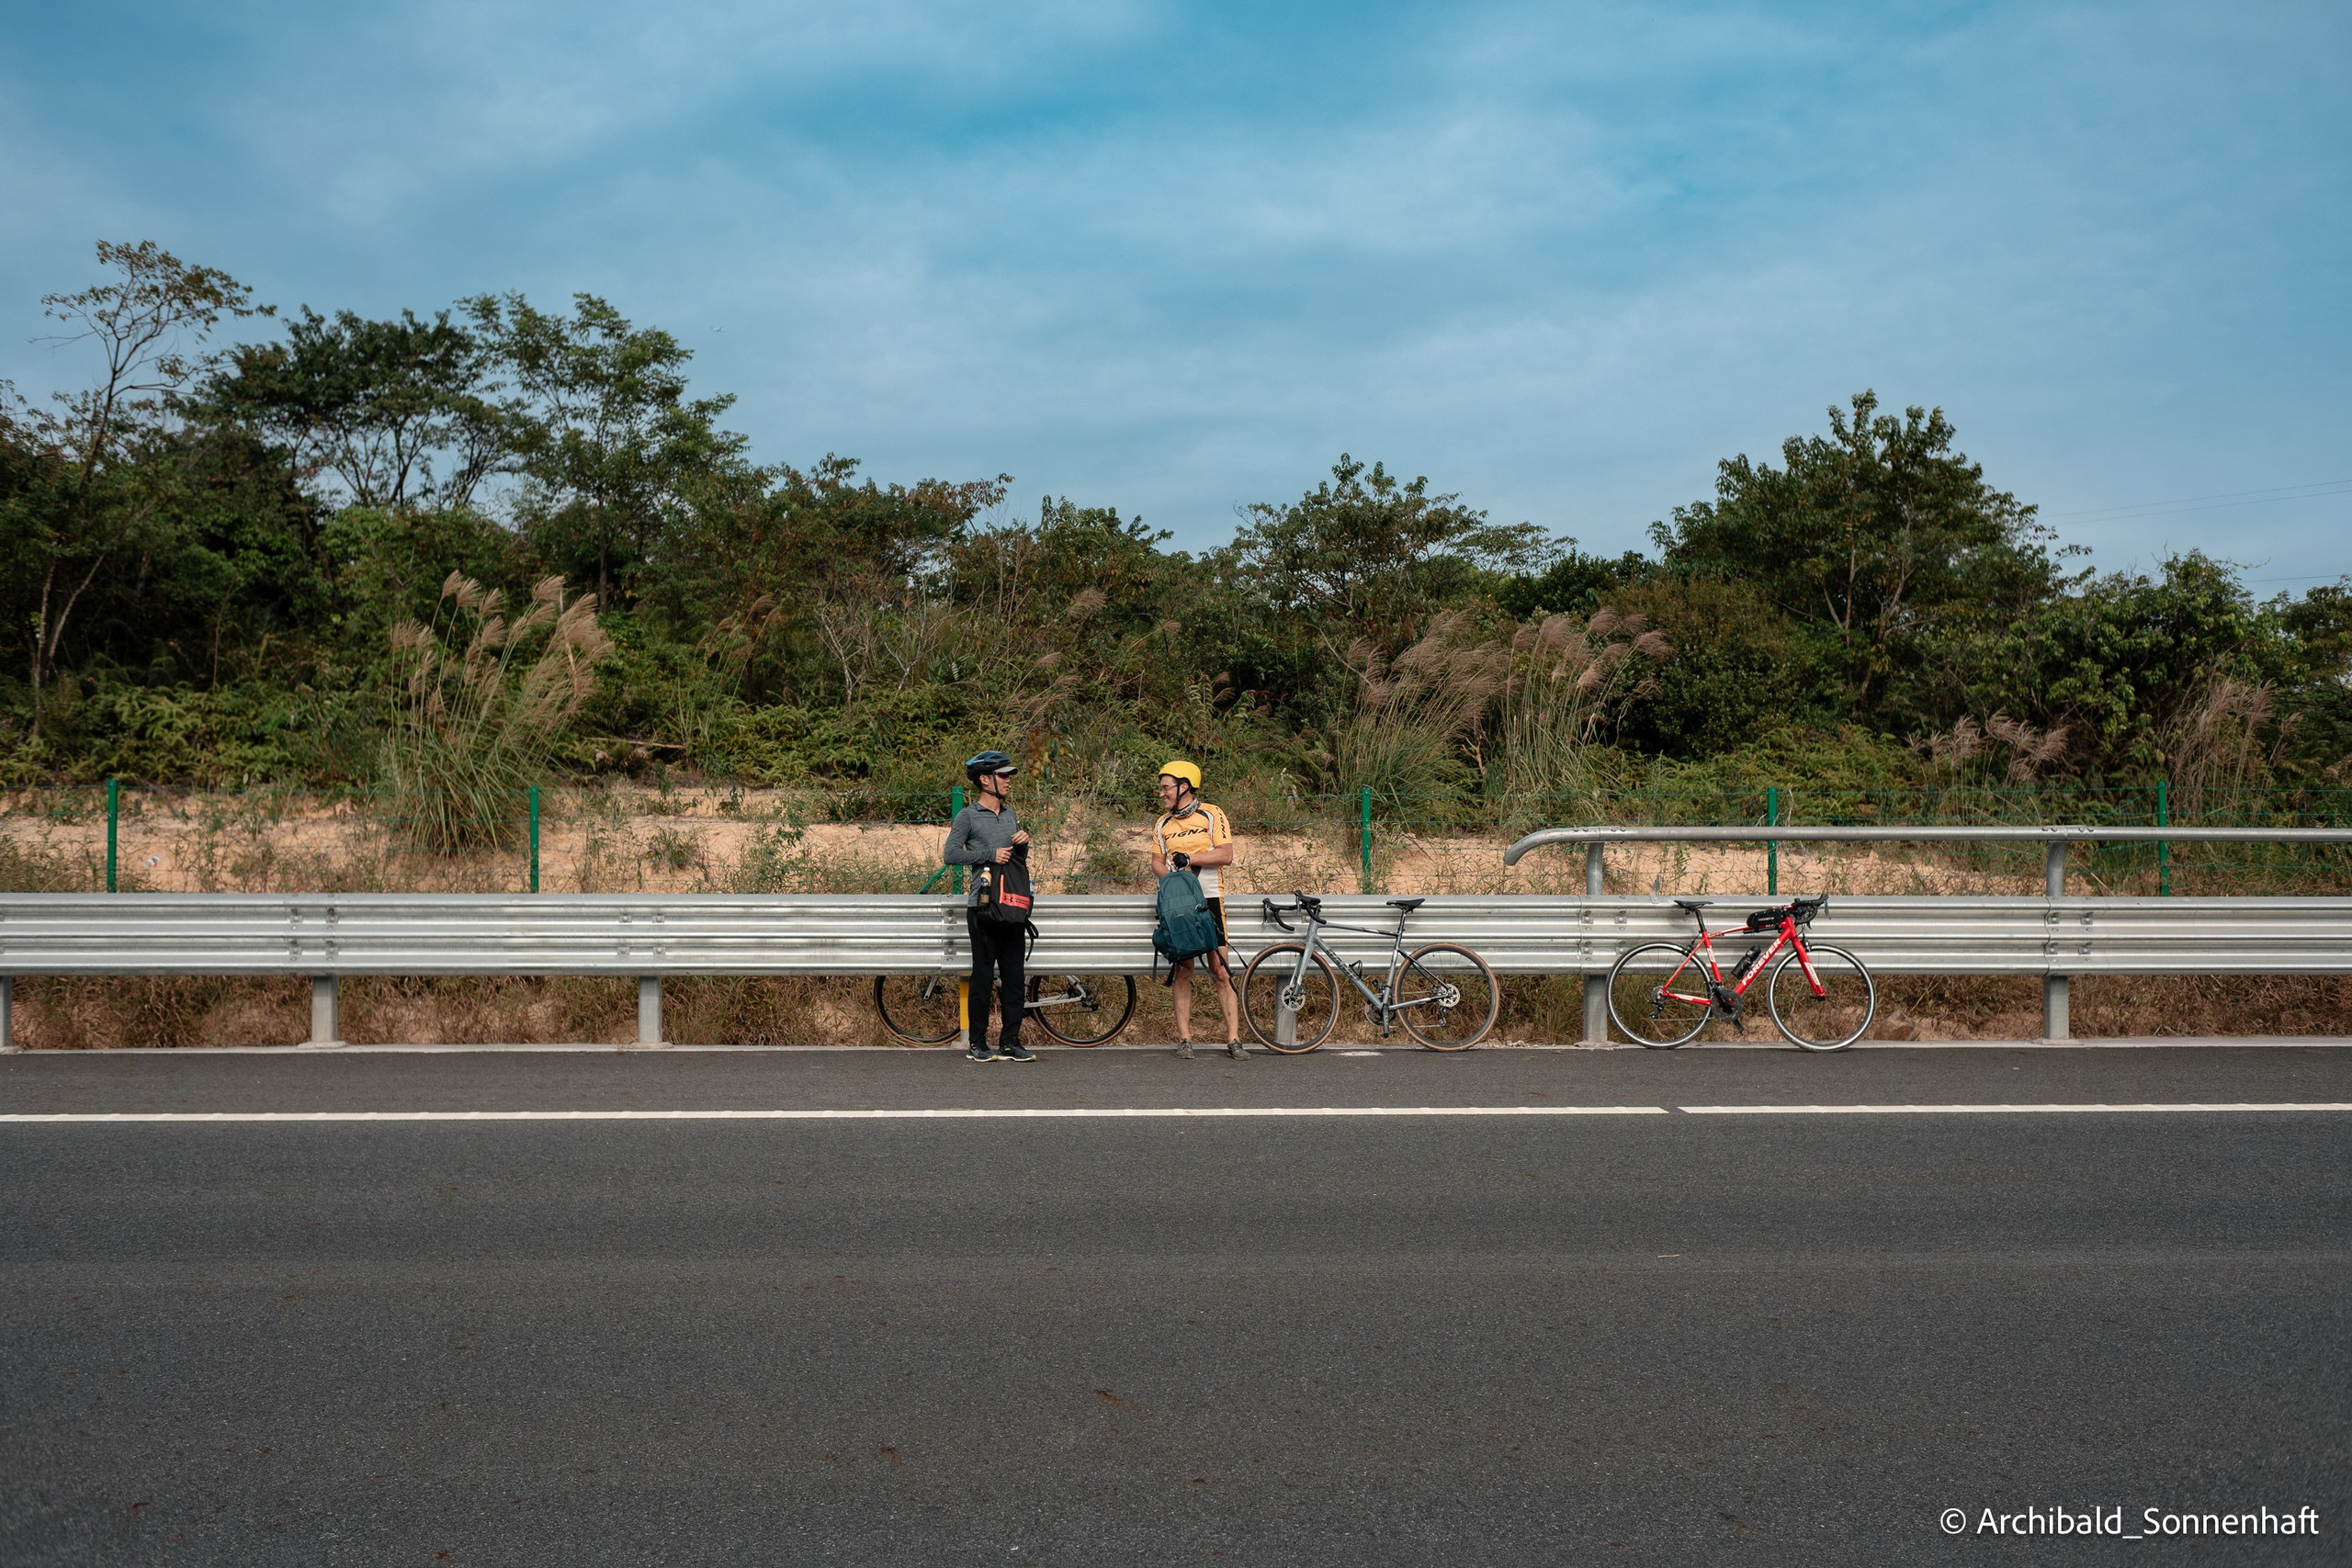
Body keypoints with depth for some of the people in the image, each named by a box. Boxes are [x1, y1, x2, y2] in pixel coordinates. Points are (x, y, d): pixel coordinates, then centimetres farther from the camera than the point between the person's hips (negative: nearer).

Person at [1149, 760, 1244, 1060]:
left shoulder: (1212, 815, 2)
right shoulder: (1162, 824, 14)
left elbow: (1226, 855, -6)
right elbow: (1157, 863, 10)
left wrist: (1189, 858, -15)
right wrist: (1174, 875, -11)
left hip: (1209, 899, -3)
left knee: (1221, 970, -7)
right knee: (1182, 970, 1)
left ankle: (1233, 1038, -4)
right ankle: (1184, 1039, 5)